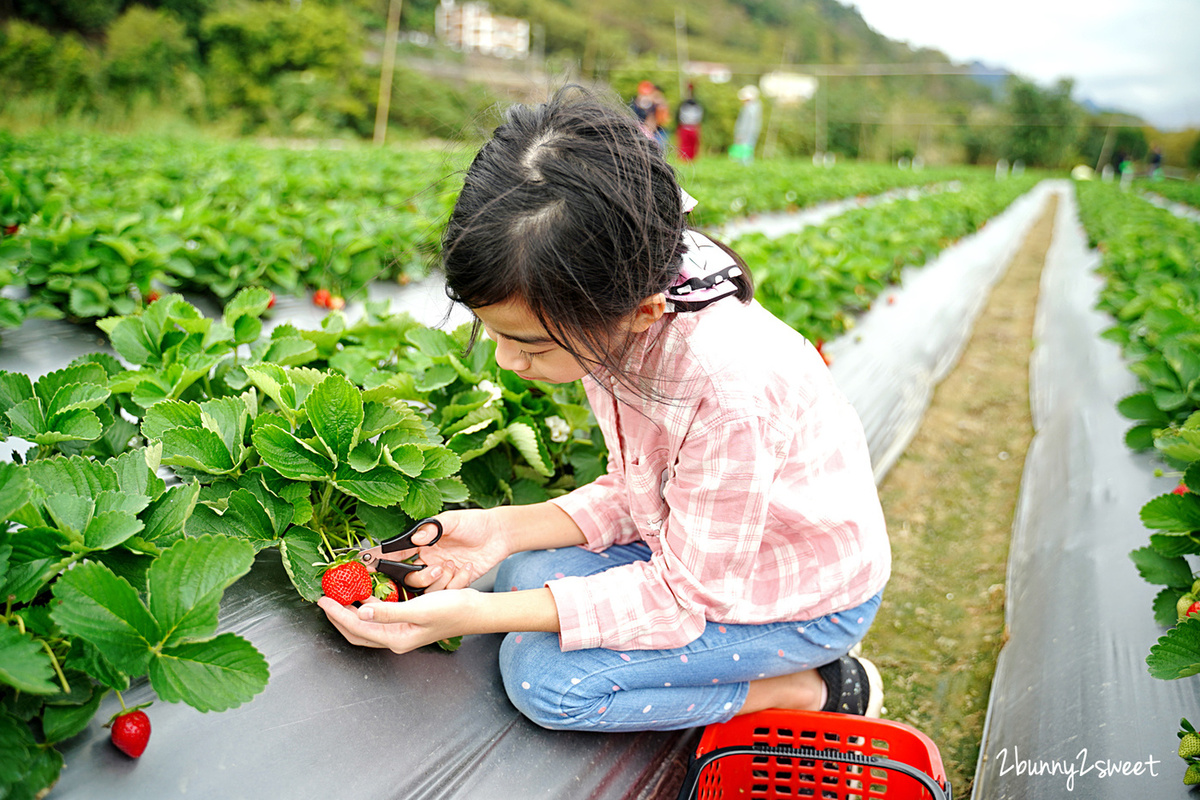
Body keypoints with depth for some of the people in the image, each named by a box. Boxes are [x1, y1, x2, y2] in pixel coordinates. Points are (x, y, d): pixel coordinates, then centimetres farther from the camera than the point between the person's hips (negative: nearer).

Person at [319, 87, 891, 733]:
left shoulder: (728, 387, -39)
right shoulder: (612, 321, -14)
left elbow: (686, 594, -27)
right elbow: (632, 493, 0)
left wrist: (472, 616, -31)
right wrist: (504, 528, -15)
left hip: (808, 604, -8)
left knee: (543, 676, -17)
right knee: (524, 575, -4)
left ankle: (821, 689, -1)